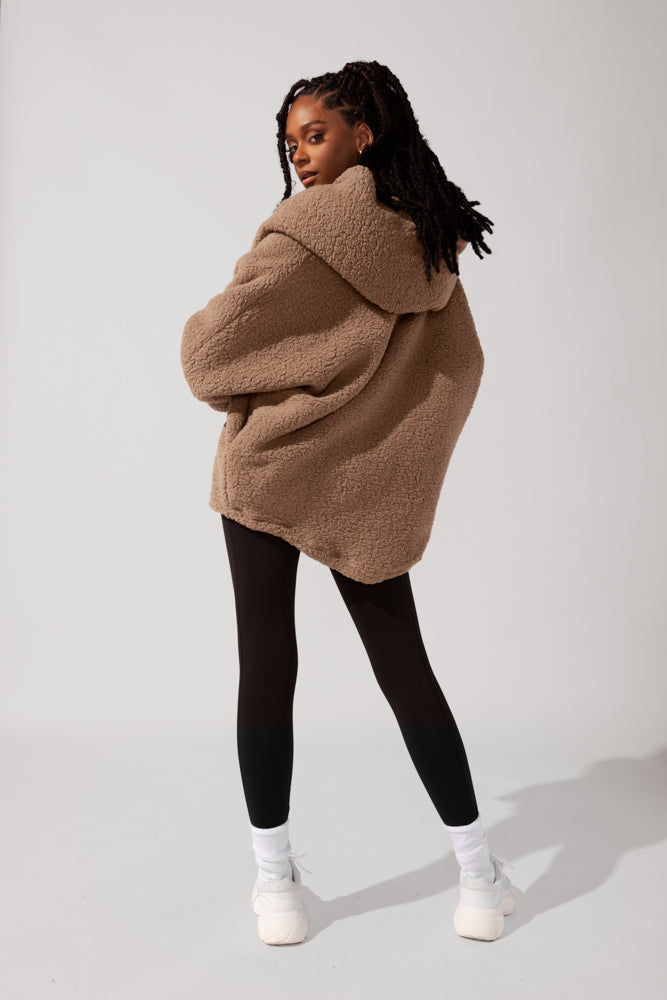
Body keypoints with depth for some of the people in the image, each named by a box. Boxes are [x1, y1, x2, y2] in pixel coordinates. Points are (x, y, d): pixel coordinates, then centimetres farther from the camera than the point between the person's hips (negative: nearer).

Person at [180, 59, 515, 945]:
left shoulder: (305, 230, -14)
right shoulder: (429, 241, 5)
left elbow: (210, 348, -13)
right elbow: (459, 368, 13)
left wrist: (217, 363, 8)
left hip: (271, 470, -5)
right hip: (373, 490, 5)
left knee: (266, 666, 5)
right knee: (404, 666, 12)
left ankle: (275, 879, 14)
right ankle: (480, 871, 19)